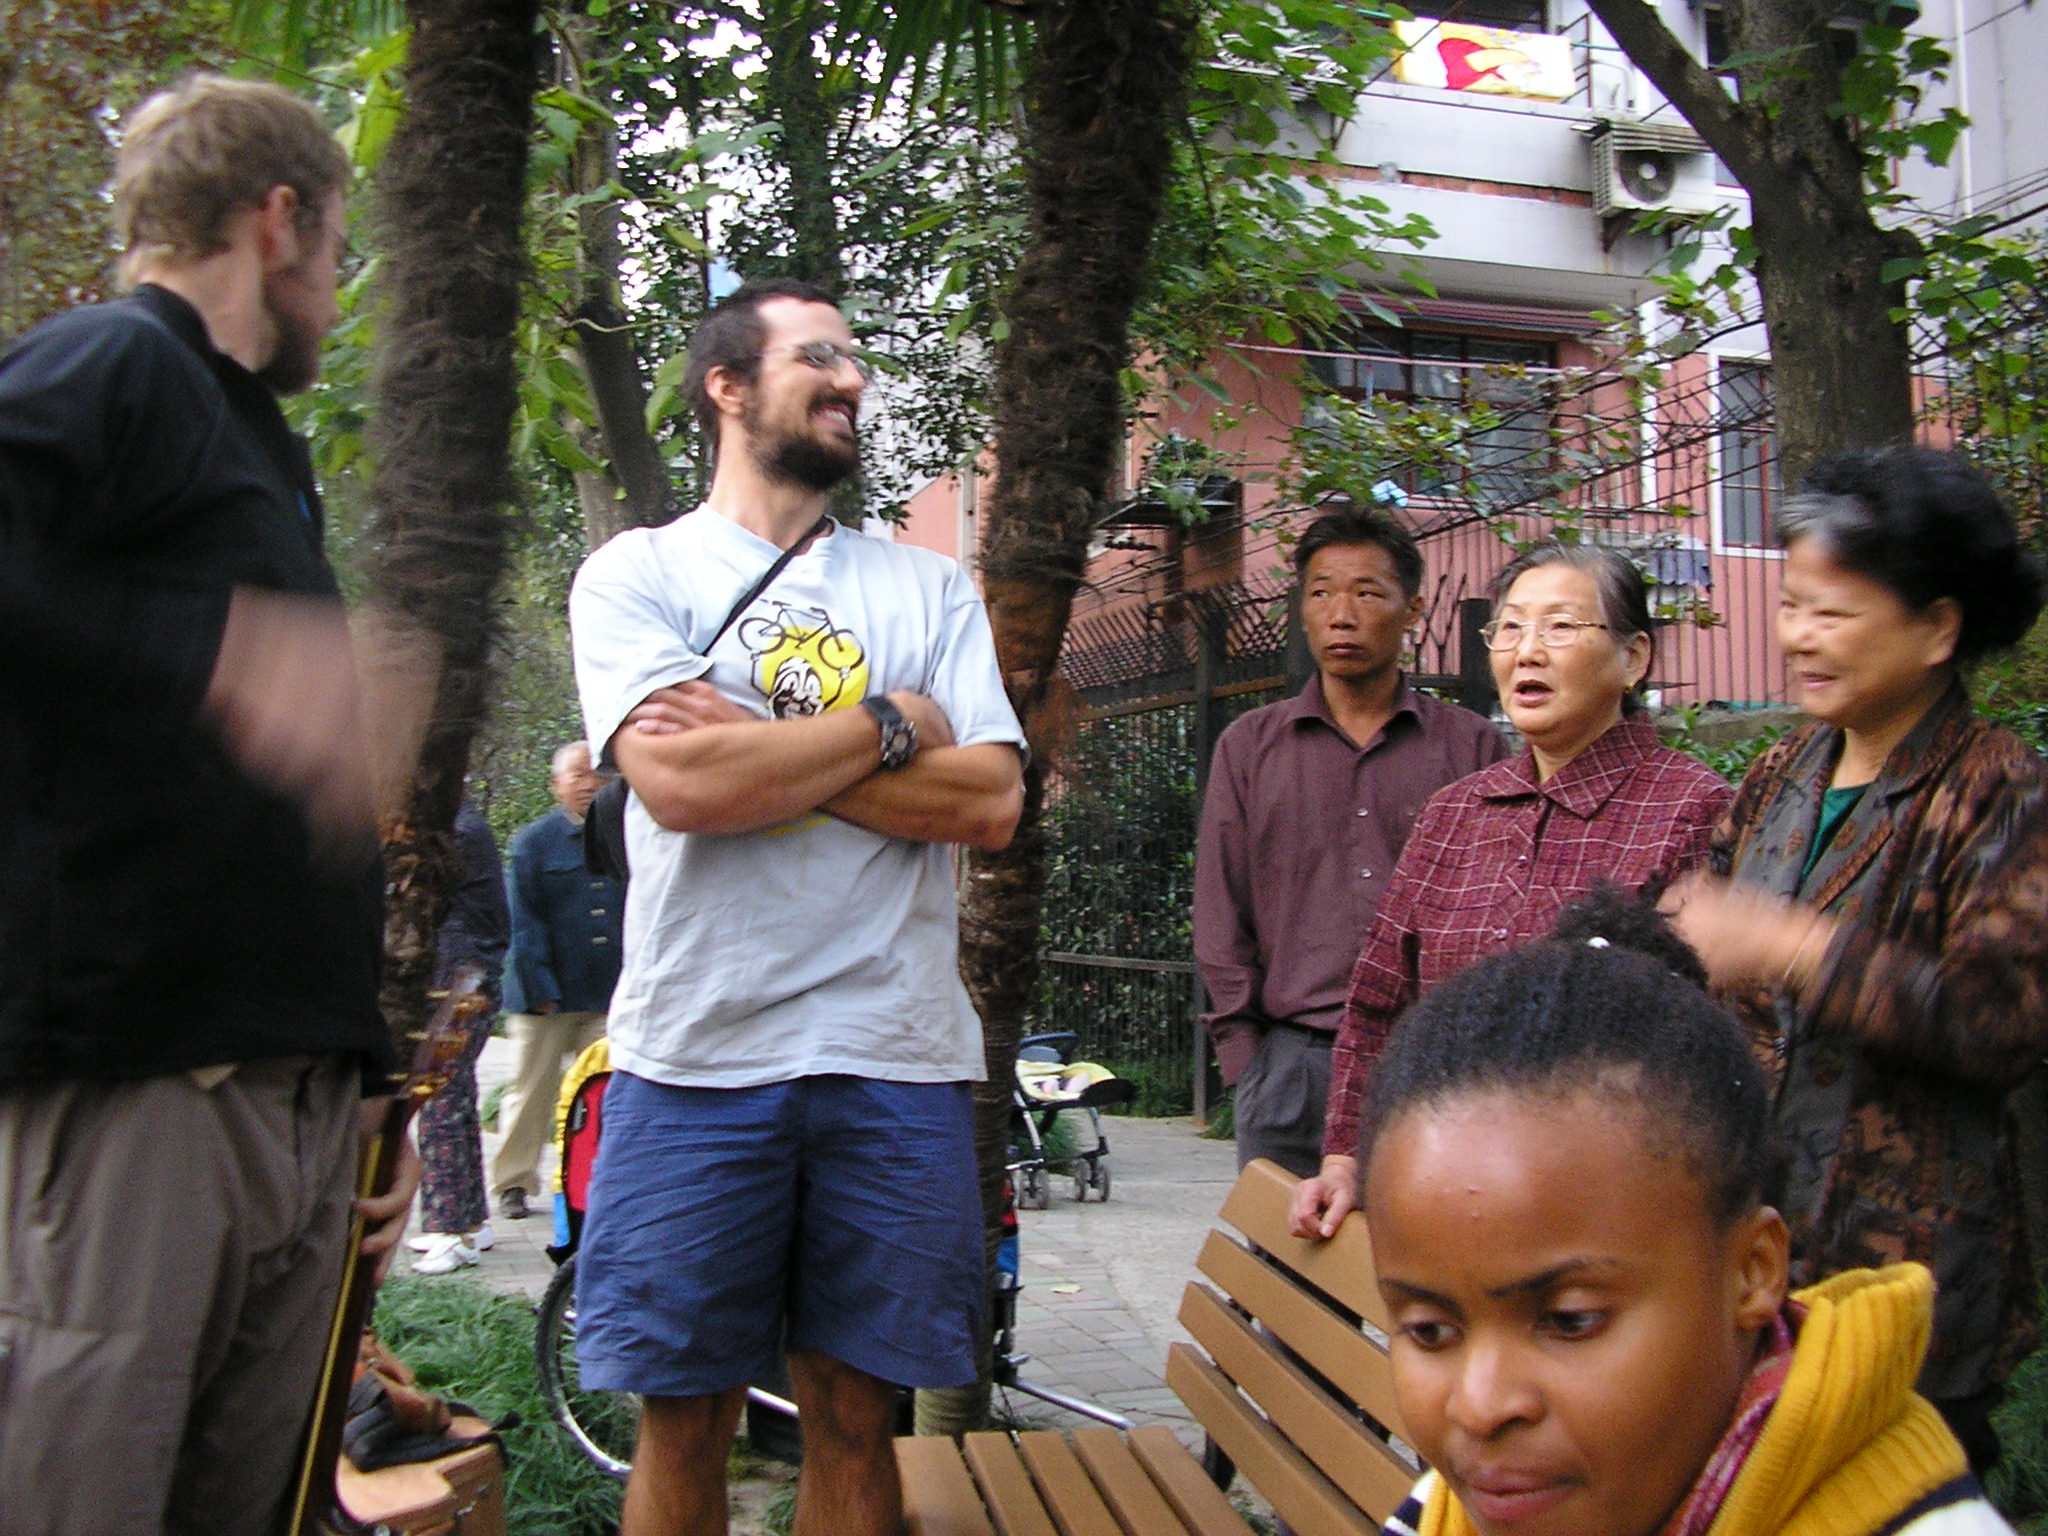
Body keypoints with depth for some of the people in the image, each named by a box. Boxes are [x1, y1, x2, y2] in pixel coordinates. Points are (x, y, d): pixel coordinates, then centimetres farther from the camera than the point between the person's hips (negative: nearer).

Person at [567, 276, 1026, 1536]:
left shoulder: (928, 588, 13)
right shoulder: (638, 572, 5)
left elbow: (991, 803, -1)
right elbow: (679, 783, -13)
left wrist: (757, 752, -9)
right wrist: (892, 727, -4)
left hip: (896, 1057, 2)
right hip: (697, 1054, -2)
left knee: (856, 1418, 11)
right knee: (684, 1421, 7)